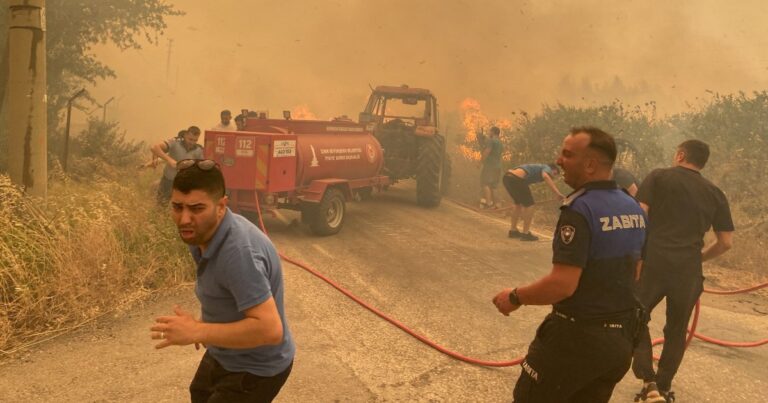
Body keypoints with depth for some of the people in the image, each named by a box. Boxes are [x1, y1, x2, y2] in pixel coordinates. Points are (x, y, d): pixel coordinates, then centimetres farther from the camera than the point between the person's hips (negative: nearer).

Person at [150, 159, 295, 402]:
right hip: (223, 355, 9)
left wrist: (197, 332, -37)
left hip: (254, 370, -9)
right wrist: (203, 329, 9)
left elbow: (269, 329, -40)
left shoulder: (238, 251, -36)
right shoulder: (202, 232, -6)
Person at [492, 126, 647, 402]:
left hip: (577, 336, -8)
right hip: (622, 337, 8)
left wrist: (515, 297, -13)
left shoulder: (580, 208, -21)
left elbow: (562, 285, -27)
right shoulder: (634, 209, 6)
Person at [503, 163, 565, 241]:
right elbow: (546, 176, -18)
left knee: (518, 204, 25)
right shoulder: (547, 168, 9)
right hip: (516, 179, -9)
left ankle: (513, 231, 32)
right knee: (529, 204, 3)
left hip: (507, 177, 9)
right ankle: (525, 234, 8)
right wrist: (558, 193, -26)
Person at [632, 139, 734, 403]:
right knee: (676, 331, 20)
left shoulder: (659, 177, 5)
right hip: (688, 271, 3)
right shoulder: (715, 194, 14)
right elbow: (726, 242, 12)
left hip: (653, 262, -2)